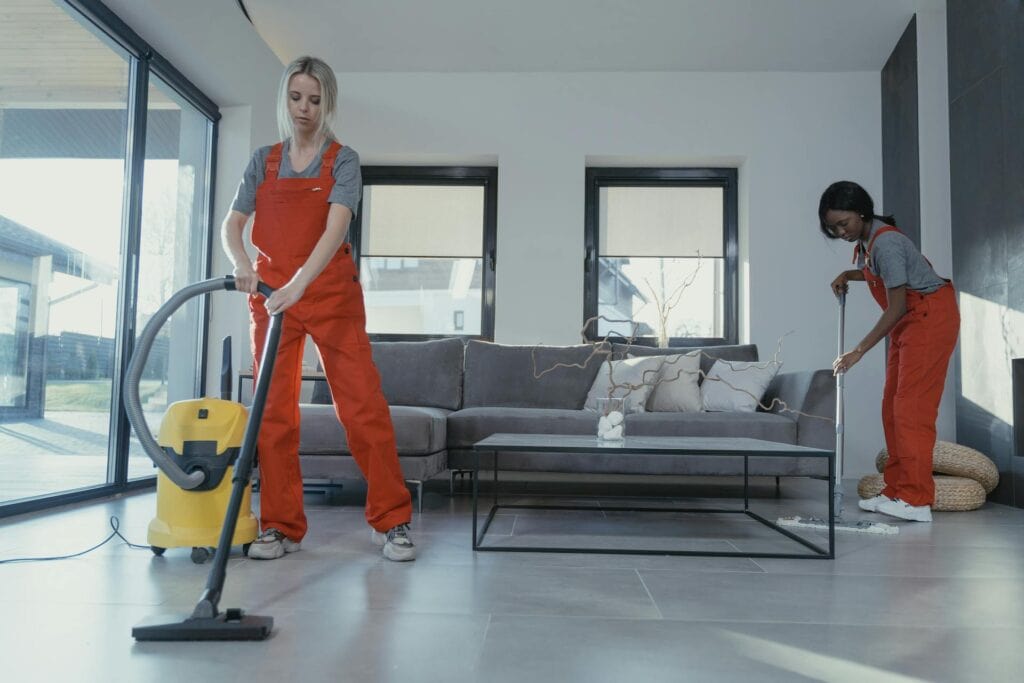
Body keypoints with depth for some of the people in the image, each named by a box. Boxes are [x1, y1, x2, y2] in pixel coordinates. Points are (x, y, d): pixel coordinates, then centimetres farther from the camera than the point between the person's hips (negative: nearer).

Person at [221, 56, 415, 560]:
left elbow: (335, 228, -17)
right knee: (274, 410, 2)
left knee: (363, 404, -7)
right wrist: (242, 265, -18)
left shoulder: (343, 159, -1)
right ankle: (281, 526, 12)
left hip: (331, 292, -3)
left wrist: (298, 284, -32)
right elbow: (231, 225, 5)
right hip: (271, 293, 4)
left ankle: (391, 521, 2)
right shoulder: (264, 160, 11)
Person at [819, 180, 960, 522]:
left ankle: (916, 500, -11)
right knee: (893, 406, 7)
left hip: (930, 317, -10)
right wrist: (849, 275, 9)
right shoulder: (865, 241, 5)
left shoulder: (885, 242, -23)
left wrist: (859, 350, -23)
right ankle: (897, 491, 12)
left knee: (911, 405, -13)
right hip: (908, 322, 10)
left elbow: (896, 308, -24)